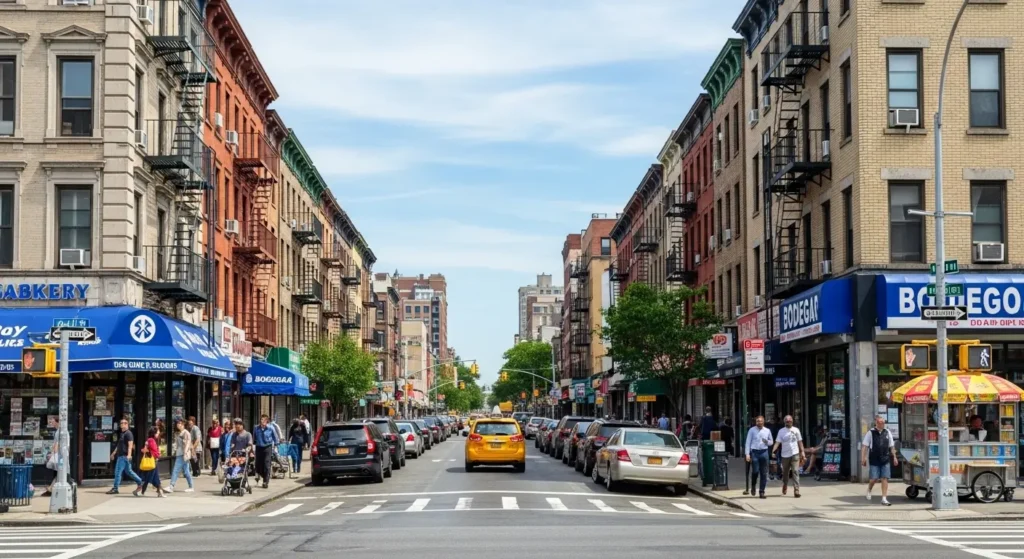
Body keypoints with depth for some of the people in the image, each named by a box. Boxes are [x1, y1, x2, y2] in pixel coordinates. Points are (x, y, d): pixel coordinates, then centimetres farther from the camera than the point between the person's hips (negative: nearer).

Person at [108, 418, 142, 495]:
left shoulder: (128, 433, -10)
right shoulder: (122, 433, 19)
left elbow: (130, 444, -20)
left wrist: (129, 454, -30)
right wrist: (114, 453, 30)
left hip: (124, 456, -10)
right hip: (120, 455, 10)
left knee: (118, 472, -8)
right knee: (128, 471, 14)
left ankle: (115, 488, -5)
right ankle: (140, 482, 20)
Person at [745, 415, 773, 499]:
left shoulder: (767, 431, 10)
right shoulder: (752, 430, 1)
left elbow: (771, 442, 19)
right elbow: (748, 442, -2)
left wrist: (767, 441, -6)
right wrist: (747, 454, -10)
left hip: (764, 452, 3)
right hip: (754, 452, -3)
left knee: (764, 473, 2)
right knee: (755, 471, -11)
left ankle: (762, 491, 10)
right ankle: (753, 486, 18)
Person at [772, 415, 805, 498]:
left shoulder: (796, 430, 5)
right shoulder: (781, 431, 2)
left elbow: (800, 441, 10)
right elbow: (777, 442, -5)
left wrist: (802, 452, 3)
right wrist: (773, 451, -20)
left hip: (795, 454, -1)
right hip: (785, 455, 1)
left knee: (796, 472, -12)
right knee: (785, 472, 14)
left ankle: (796, 490, -16)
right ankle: (785, 486, 39)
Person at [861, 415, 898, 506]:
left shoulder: (887, 432, 9)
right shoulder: (870, 433, -2)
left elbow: (891, 446, 17)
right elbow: (864, 446, -2)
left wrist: (894, 457, 13)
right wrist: (863, 458, -9)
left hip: (885, 460, 3)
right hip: (874, 460, -3)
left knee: (885, 478, -2)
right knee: (874, 478, -3)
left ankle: (884, 498, 2)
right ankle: (869, 491, 27)